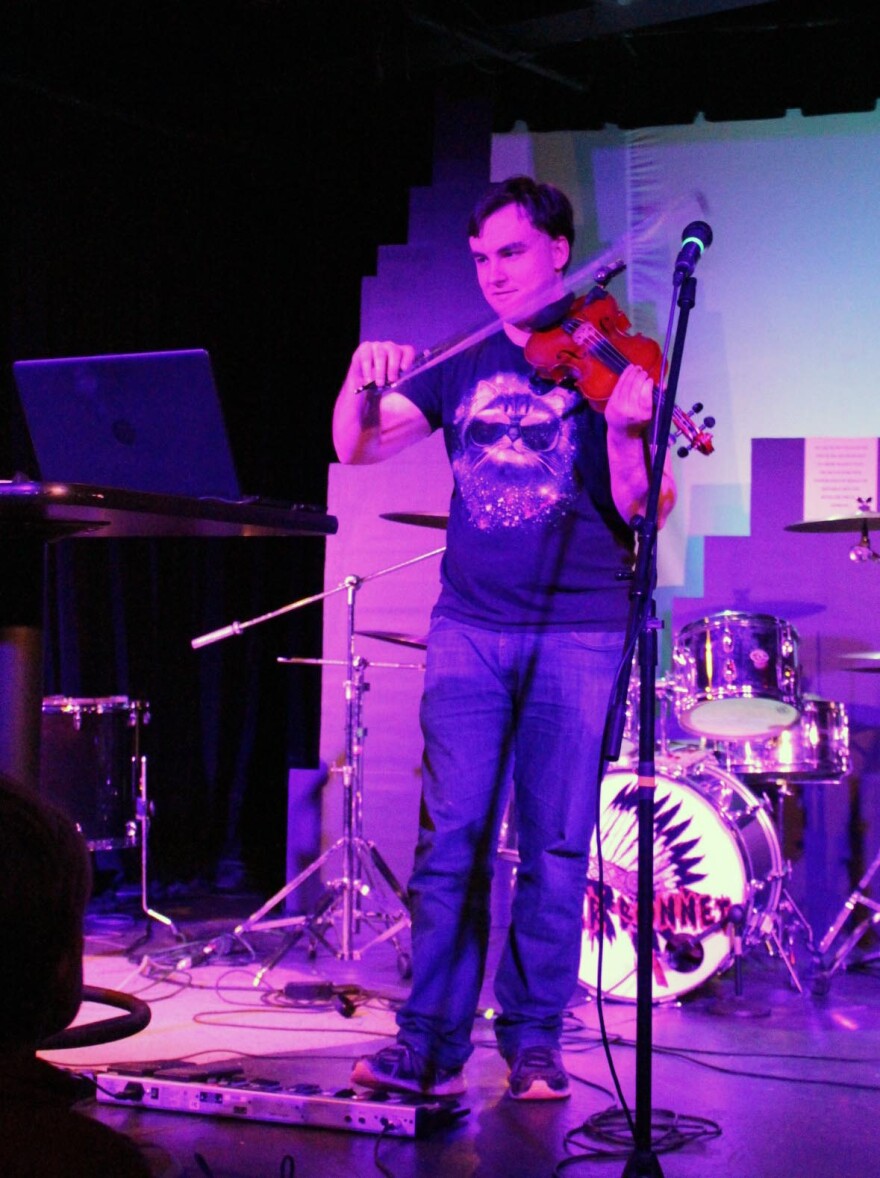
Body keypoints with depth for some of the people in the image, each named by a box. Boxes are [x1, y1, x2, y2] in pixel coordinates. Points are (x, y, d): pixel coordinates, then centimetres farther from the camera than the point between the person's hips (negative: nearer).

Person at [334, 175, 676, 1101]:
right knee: (452, 837, -2)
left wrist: (623, 434, -25)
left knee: (554, 846, 0)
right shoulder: (462, 368, 13)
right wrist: (363, 380, -13)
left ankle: (534, 1041, 9)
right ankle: (430, 1041, 3)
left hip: (579, 631, -2)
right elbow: (356, 447, 7)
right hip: (471, 626, 2)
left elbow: (642, 510, -5)